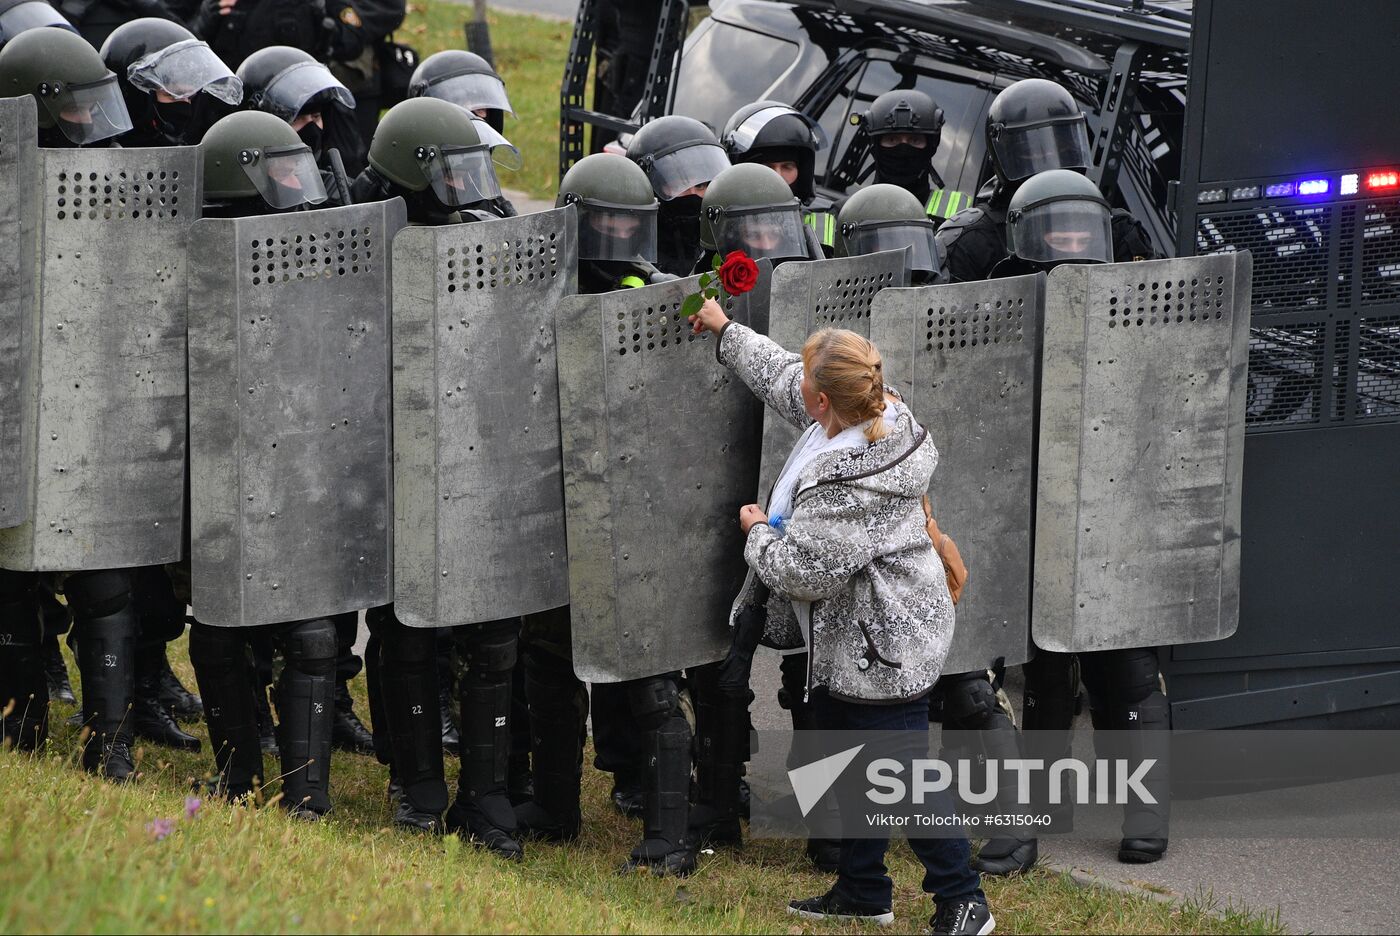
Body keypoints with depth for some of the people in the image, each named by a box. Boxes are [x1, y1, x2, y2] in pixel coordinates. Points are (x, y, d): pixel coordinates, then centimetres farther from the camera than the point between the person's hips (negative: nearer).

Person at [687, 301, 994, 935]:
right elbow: (781, 379, 16)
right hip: (843, 643, 11)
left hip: (883, 648, -11)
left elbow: (803, 572, -28)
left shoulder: (850, 485, -32)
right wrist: (725, 331, 25)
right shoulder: (876, 415, -2)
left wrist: (758, 532, -8)